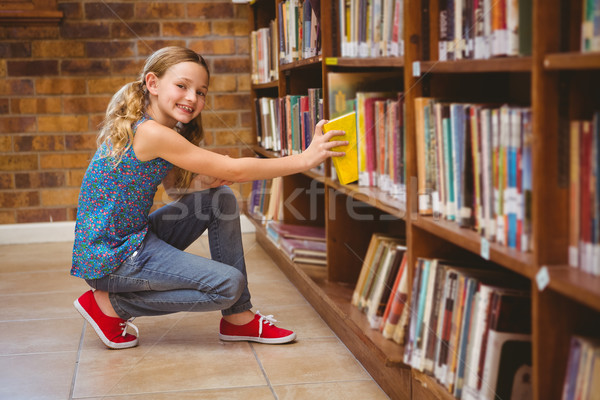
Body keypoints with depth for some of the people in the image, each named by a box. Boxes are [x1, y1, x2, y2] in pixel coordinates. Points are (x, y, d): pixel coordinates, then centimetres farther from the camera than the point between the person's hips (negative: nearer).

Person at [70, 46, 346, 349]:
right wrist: (305, 159, -19)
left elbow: (174, 184, 15)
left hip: (132, 239, 10)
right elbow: (233, 169, -22)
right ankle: (109, 304, -2)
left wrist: (205, 181, -9)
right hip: (109, 258, -10)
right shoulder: (151, 133, -23)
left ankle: (238, 318, 10)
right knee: (228, 284, -13)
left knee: (221, 198, 5)